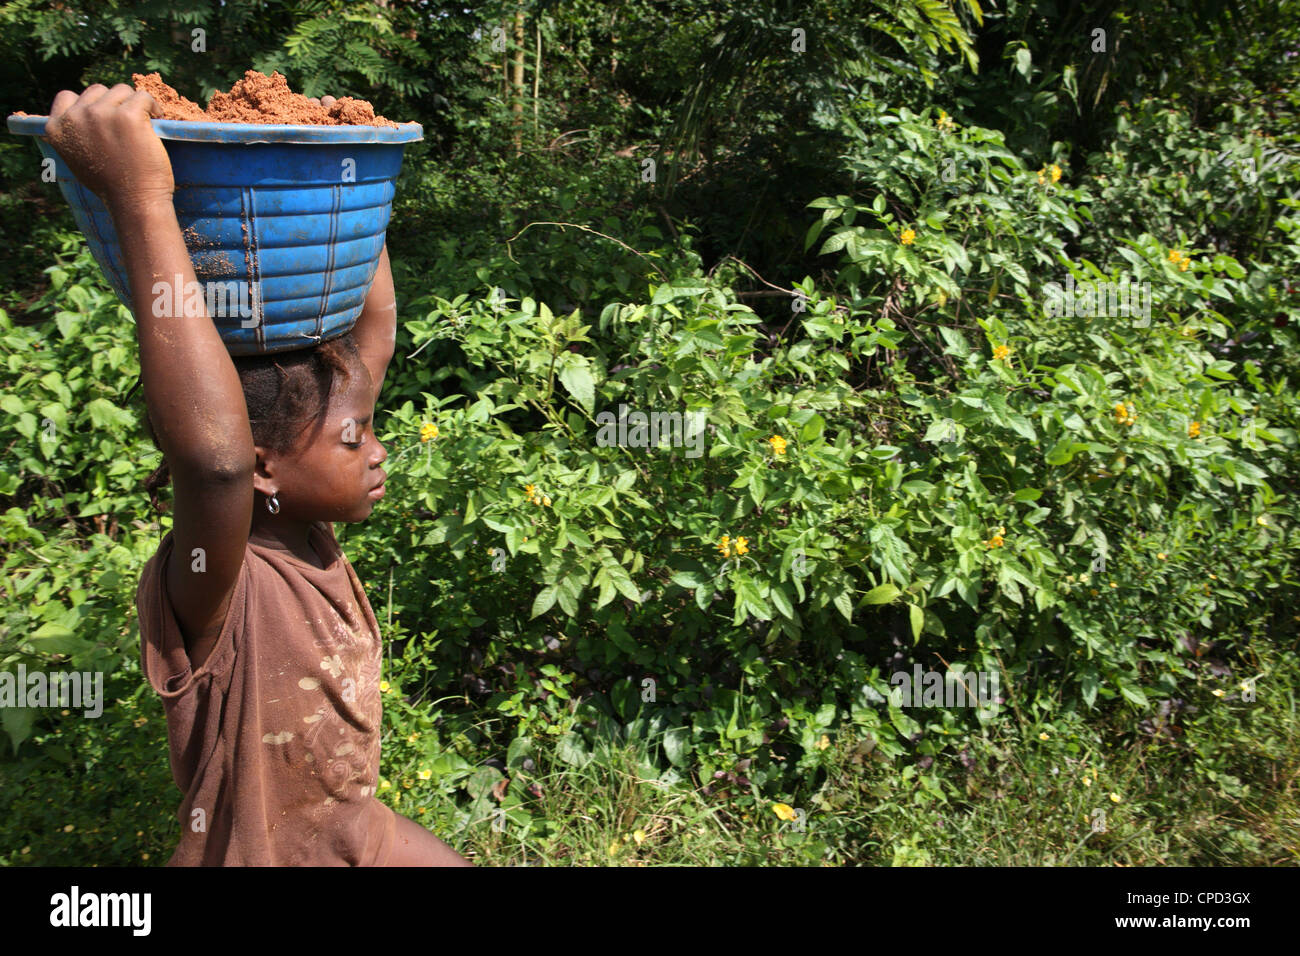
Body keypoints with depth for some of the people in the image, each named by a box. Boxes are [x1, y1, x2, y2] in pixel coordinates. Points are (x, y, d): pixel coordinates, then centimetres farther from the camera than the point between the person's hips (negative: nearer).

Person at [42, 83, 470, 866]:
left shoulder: (309, 528, -12)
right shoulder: (217, 587, -31)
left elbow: (374, 333, -7)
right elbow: (215, 455, -55)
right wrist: (140, 199, -55)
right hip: (255, 848, -7)